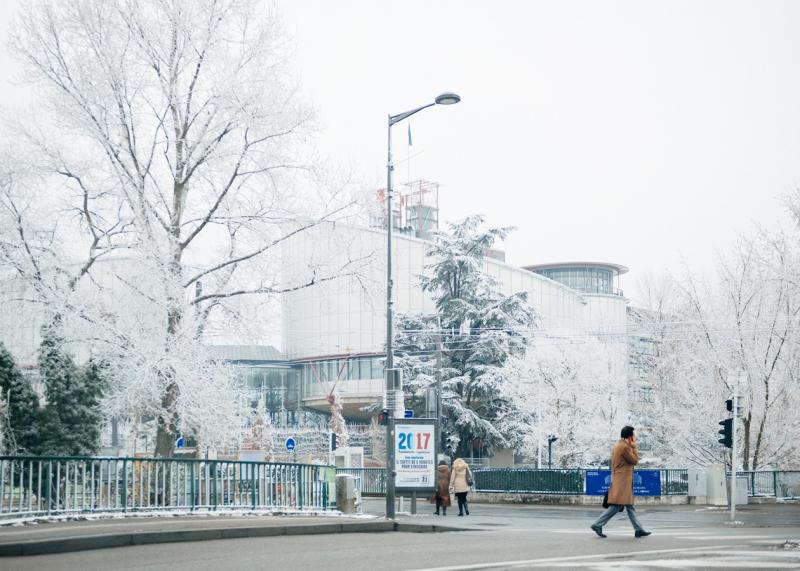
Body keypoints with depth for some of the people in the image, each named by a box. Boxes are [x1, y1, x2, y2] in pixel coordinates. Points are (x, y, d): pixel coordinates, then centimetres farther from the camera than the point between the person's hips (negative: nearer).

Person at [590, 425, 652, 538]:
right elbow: (634, 460, -9)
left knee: (630, 506, 10)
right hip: (623, 481, -11)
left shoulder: (616, 446, 15)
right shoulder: (625, 447, -16)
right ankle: (598, 525, -7)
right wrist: (633, 446, -4)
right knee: (617, 506, -9)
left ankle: (639, 530, 11)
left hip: (618, 480, 11)